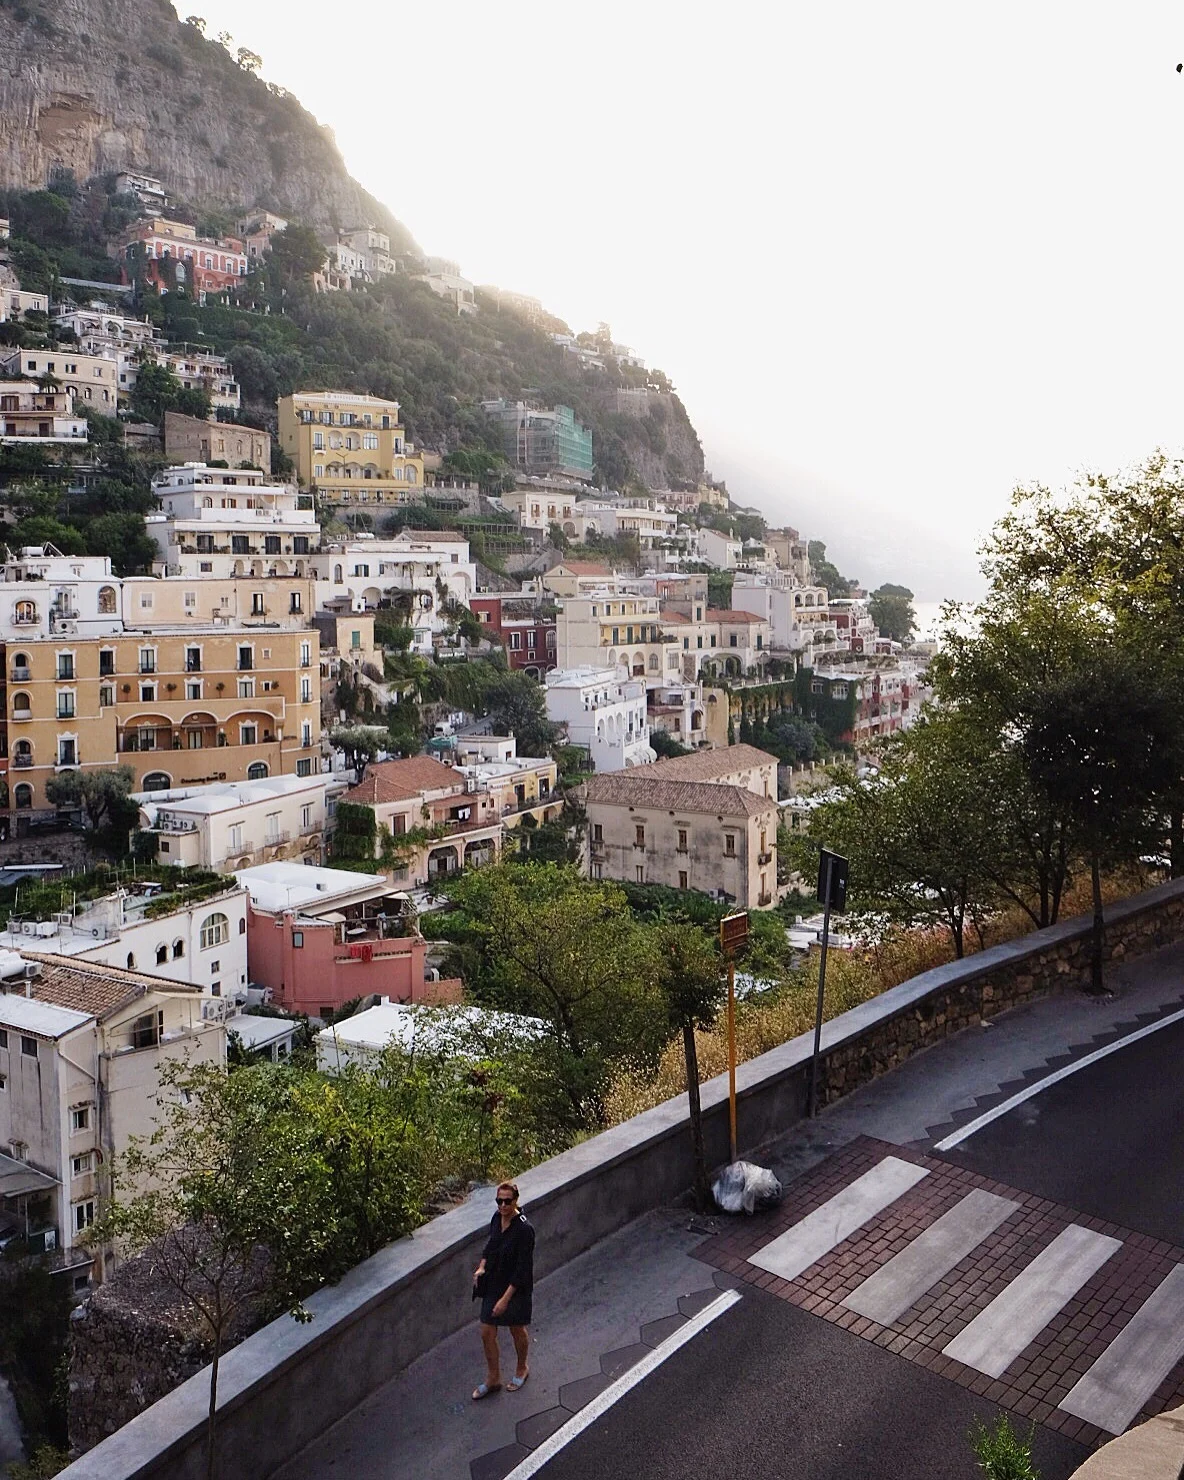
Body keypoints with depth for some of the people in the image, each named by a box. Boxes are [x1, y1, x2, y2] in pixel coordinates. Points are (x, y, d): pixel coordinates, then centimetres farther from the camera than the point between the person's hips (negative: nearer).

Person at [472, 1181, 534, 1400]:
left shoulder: (524, 1229, -27)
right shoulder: (497, 1218, -7)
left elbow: (522, 1269, -24)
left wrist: (505, 1298, -23)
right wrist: (482, 1267, -2)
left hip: (516, 1289, -6)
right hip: (493, 1285, 6)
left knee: (517, 1331, 18)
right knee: (487, 1334, 12)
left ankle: (522, 1369, 44)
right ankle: (493, 1379, 32)